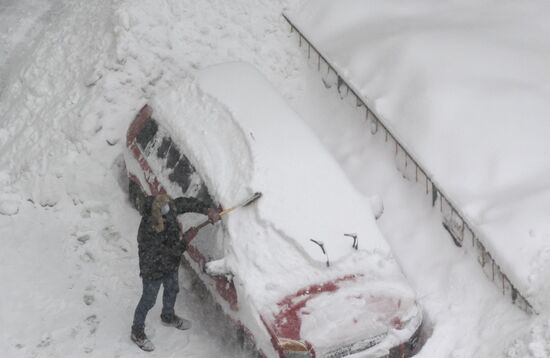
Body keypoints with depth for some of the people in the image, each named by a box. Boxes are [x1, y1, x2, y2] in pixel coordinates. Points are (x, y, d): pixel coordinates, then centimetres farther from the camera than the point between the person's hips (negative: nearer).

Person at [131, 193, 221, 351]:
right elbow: (167, 254, -33)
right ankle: (137, 332, 37)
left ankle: (168, 317, 58)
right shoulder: (149, 232, -41)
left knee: (172, 290, 29)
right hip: (154, 270, -7)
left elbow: (188, 203, -8)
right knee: (148, 301, 13)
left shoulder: (169, 207, -24)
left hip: (171, 264, 7)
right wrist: (185, 240, -29)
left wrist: (208, 210, -20)